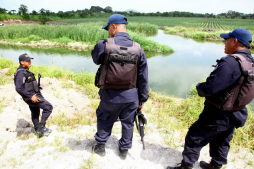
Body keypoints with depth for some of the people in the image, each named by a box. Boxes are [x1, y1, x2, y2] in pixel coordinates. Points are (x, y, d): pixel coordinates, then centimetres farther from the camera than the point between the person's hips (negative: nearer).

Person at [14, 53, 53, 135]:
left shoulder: (25, 71, 11)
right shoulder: (21, 73, -21)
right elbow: (19, 88, -28)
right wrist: (31, 96, -26)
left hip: (33, 95, 10)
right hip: (31, 96, -10)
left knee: (35, 113, 23)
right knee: (48, 107, -12)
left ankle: (37, 128, 41)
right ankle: (41, 127, -6)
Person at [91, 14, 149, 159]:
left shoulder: (104, 45, -14)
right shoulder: (138, 49, -4)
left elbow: (96, 60, 8)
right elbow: (143, 77, -1)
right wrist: (142, 99, 9)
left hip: (110, 95, -2)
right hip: (131, 96, 2)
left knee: (104, 120, 23)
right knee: (128, 123, 21)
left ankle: (100, 146, 38)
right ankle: (124, 150, 37)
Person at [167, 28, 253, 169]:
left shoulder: (230, 62, -27)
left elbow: (210, 88, -30)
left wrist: (199, 87, -9)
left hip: (218, 115, -9)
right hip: (236, 114, 9)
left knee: (194, 139, 6)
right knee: (221, 142, 26)